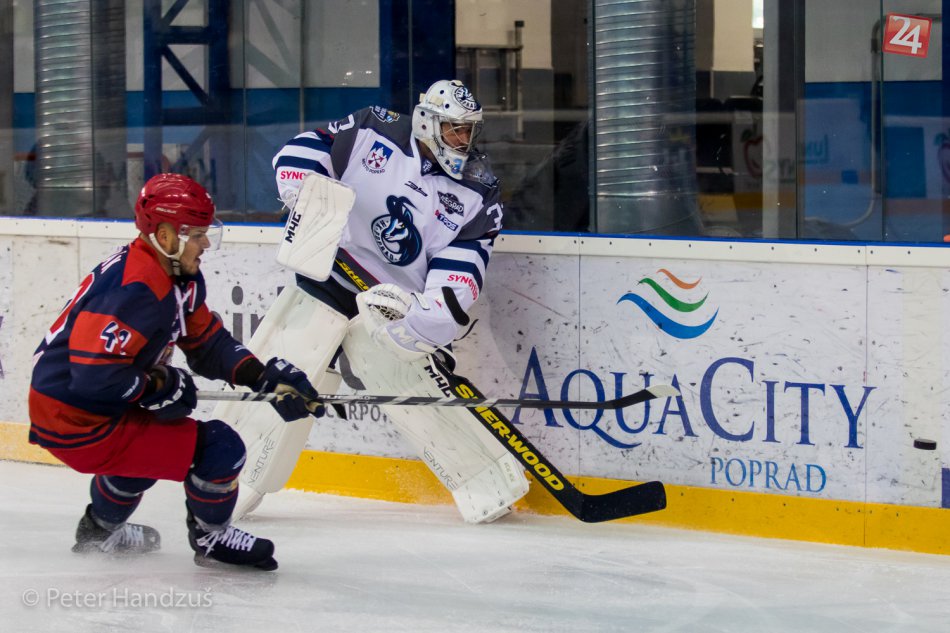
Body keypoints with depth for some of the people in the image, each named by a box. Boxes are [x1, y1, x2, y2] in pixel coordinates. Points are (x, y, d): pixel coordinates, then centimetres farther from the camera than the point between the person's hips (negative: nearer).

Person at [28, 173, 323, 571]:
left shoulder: (180, 277, 6)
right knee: (219, 448, -12)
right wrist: (160, 386, -16)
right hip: (78, 426, -11)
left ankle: (99, 530, 53)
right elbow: (95, 374, -31)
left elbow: (207, 343, 15)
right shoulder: (136, 289, -26)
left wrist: (265, 376, 0)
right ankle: (210, 537, 15)